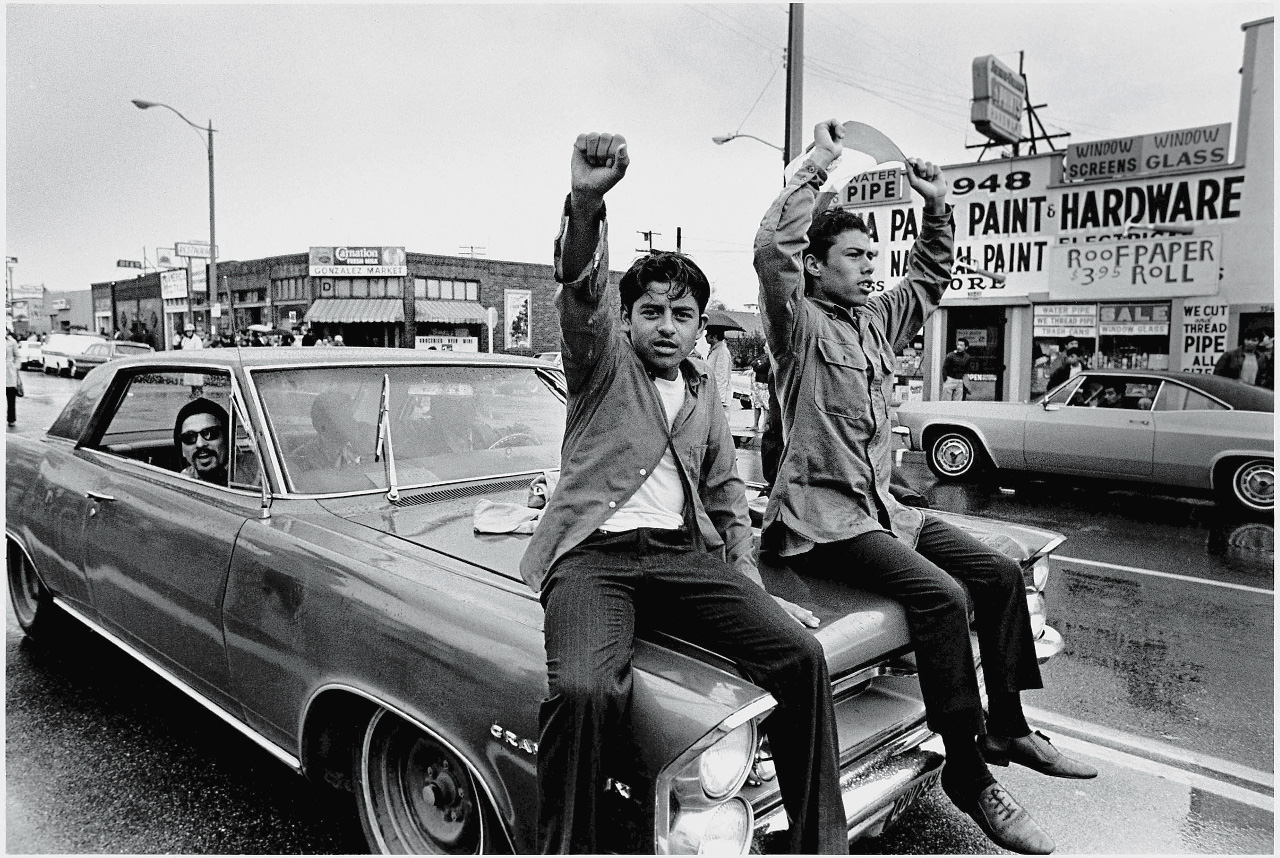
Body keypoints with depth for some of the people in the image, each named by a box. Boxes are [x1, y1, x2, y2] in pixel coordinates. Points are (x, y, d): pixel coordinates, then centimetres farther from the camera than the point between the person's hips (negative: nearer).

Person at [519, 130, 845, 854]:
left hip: (686, 555, 4)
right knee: (586, 691, -32)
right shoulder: (603, 361, 11)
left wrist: (751, 588, 11)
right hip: (592, 553, -3)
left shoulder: (707, 395, 25)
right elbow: (583, 290, -10)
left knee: (803, 656, -18)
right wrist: (587, 202, -31)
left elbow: (727, 495, 25)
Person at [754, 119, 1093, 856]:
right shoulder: (800, 324, -6)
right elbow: (773, 249, -24)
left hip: (885, 505, 9)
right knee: (943, 596, -25)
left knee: (1002, 573, 3)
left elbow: (930, 279, 29)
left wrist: (938, 207, 18)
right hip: (823, 515, -9)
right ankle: (967, 772, -11)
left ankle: (1007, 728, 18)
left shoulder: (877, 319, 16)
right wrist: (818, 167, -18)